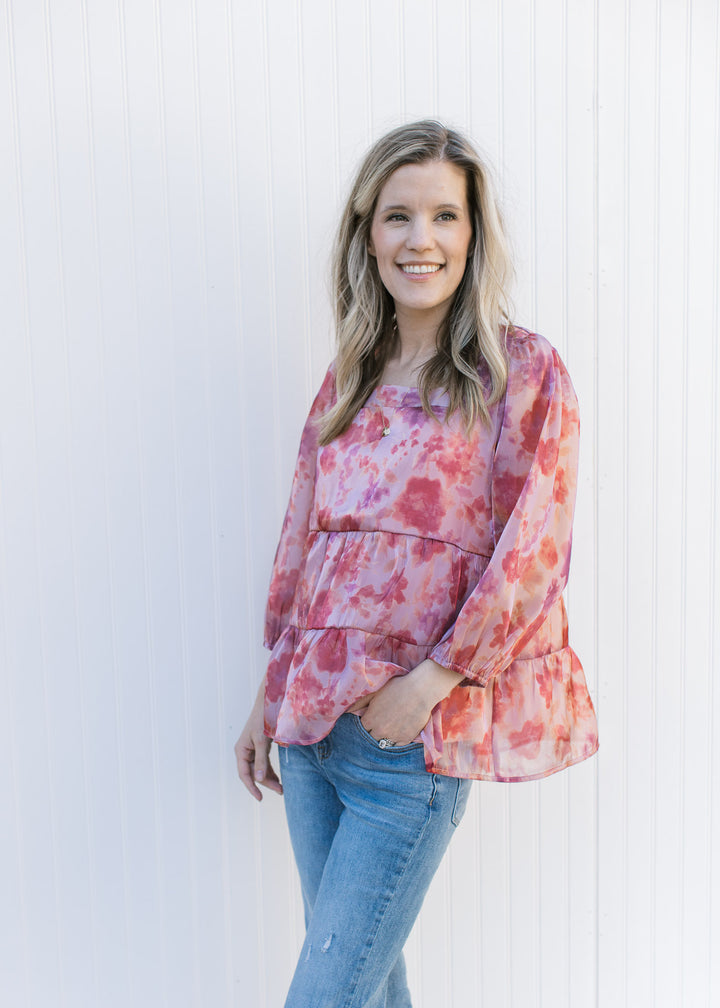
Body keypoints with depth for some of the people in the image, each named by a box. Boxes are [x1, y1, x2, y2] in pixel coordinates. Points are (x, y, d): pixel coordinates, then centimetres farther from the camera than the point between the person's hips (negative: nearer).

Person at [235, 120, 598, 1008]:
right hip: (313, 723, 6)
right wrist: (271, 695, 14)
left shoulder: (522, 374, -6)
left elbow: (534, 554, -11)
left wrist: (430, 679, -15)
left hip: (415, 738, -5)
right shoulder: (349, 382, 10)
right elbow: (302, 544, 13)